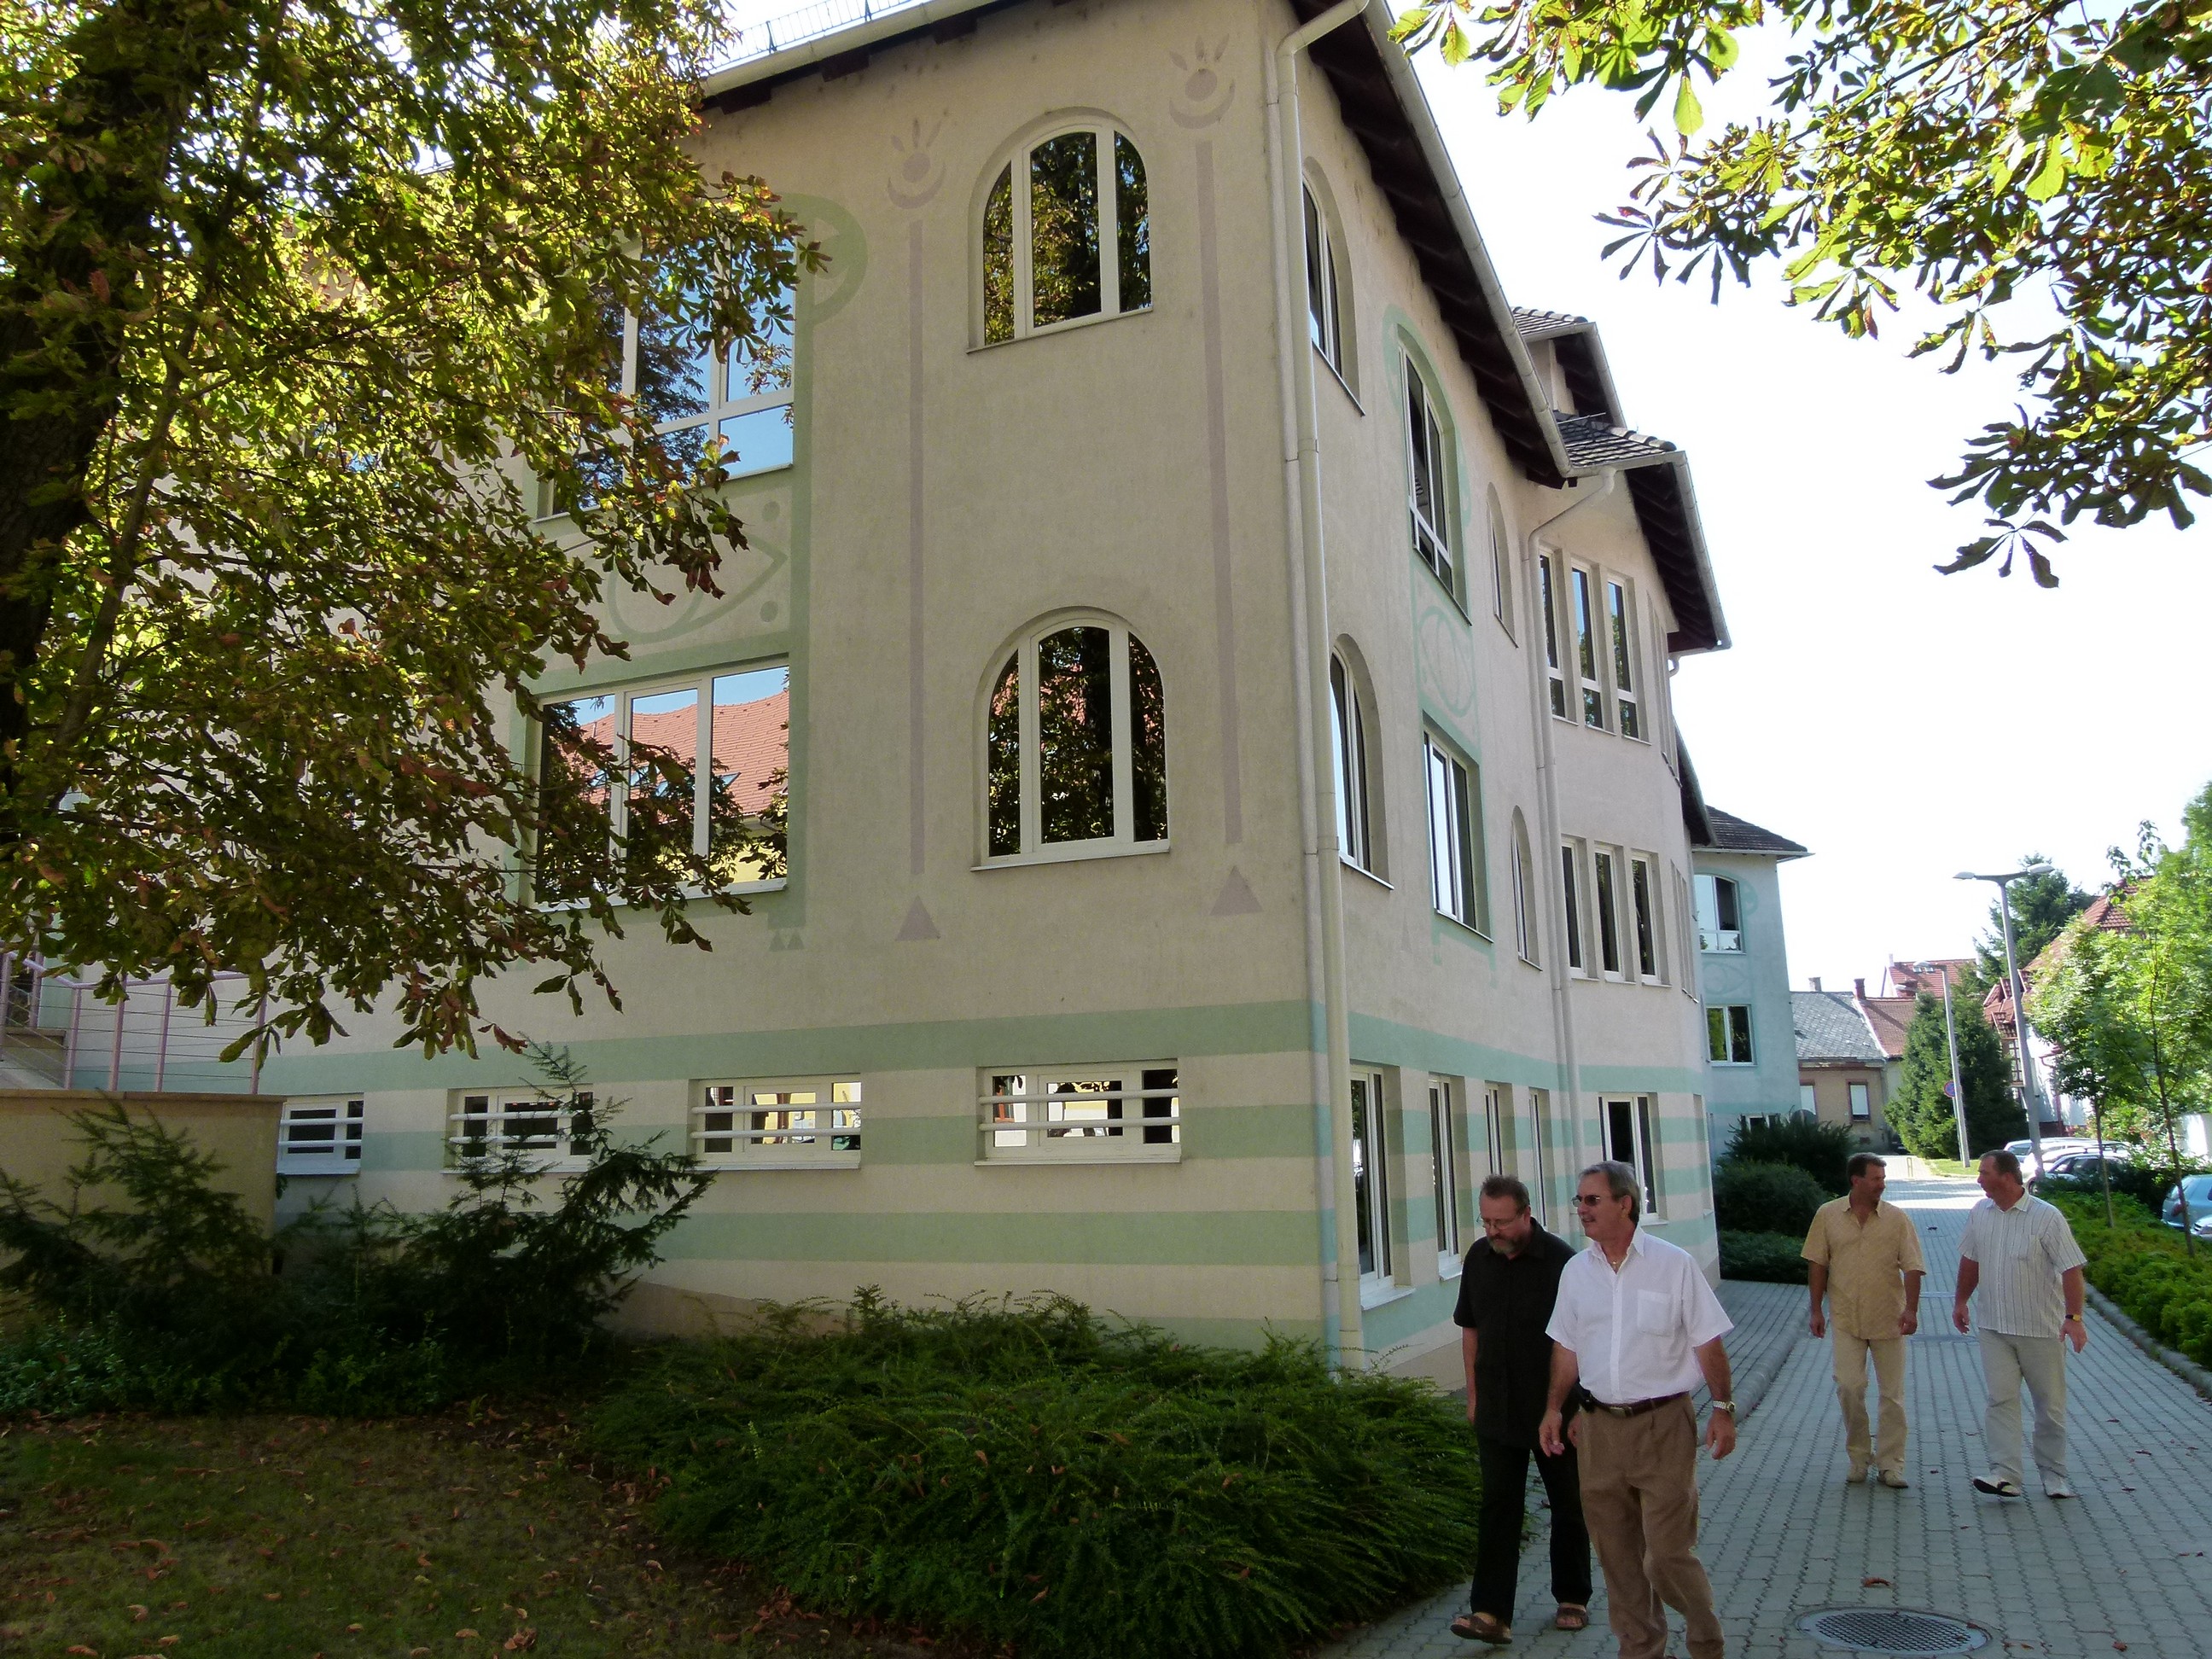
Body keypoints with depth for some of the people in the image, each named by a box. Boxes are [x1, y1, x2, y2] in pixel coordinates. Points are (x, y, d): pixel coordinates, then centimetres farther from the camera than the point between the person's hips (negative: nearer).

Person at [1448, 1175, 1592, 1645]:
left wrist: (1579, 1405, -10)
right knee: (1498, 1507, 1)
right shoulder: (1478, 1258, 1)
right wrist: (1474, 1394, 10)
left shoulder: (1560, 1260, -15)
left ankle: (1572, 1599, 29)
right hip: (1497, 1409, 4)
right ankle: (1491, 1612, 0)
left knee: (1567, 1505, 12)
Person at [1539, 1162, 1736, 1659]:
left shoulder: (1673, 1264, -6)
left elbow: (1708, 1343, -2)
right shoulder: (1576, 1271, 6)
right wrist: (1555, 1407, 10)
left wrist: (1722, 1408, -6)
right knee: (1617, 1553, 10)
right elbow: (1567, 1348, 15)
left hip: (1663, 1422, -4)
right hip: (1599, 1425, 4)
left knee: (1667, 1551, -3)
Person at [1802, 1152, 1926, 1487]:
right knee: (1849, 1387, -5)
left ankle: (1890, 1464, 16)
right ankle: (1858, 1457, 12)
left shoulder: (1897, 1219, -1)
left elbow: (1912, 1268, -3)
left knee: (1892, 1393, 5)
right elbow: (1818, 1265, 6)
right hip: (1846, 1319, 0)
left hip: (1889, 1319, 0)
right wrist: (1816, 1310, 4)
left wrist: (1911, 1309, -16)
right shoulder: (1828, 1215, 0)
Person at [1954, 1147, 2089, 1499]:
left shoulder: (2046, 1217, -12)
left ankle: (2053, 1475, 21)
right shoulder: (1980, 1214, 4)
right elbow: (1970, 1260, 16)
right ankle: (2005, 1474, -6)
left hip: (2042, 1328, -4)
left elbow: (2070, 1268, -15)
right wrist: (1961, 1301, 18)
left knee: (2051, 1405, 8)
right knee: (2000, 1399, -4)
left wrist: (2074, 1317, -22)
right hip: (1994, 1328, 4)